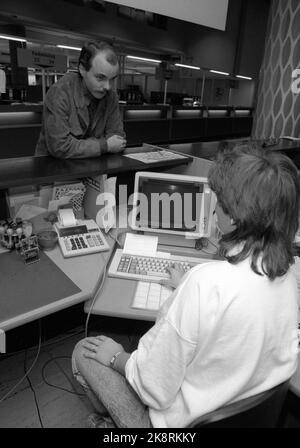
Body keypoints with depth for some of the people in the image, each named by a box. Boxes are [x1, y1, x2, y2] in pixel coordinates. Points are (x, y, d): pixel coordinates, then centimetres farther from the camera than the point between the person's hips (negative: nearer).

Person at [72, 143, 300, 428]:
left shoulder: (207, 281, -36)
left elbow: (155, 388, -26)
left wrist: (116, 358, -7)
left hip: (188, 417, -6)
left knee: (83, 352, 9)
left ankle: (116, 419, 32)